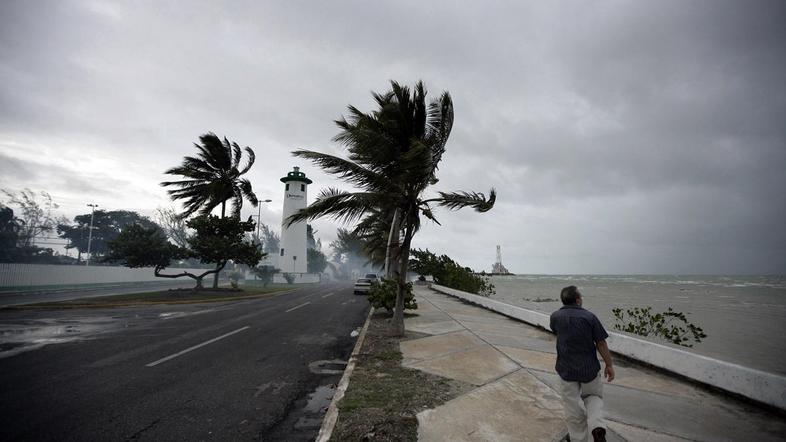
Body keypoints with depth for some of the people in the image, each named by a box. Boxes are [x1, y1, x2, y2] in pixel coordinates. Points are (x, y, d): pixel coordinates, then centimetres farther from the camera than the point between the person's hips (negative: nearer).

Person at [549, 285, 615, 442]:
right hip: (589, 368, 0)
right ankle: (597, 426, 1)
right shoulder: (589, 316, -11)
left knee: (573, 408, 13)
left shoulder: (556, 316, -6)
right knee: (593, 396, 23)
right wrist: (609, 365, 3)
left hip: (566, 370, 0)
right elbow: (601, 343, -8)